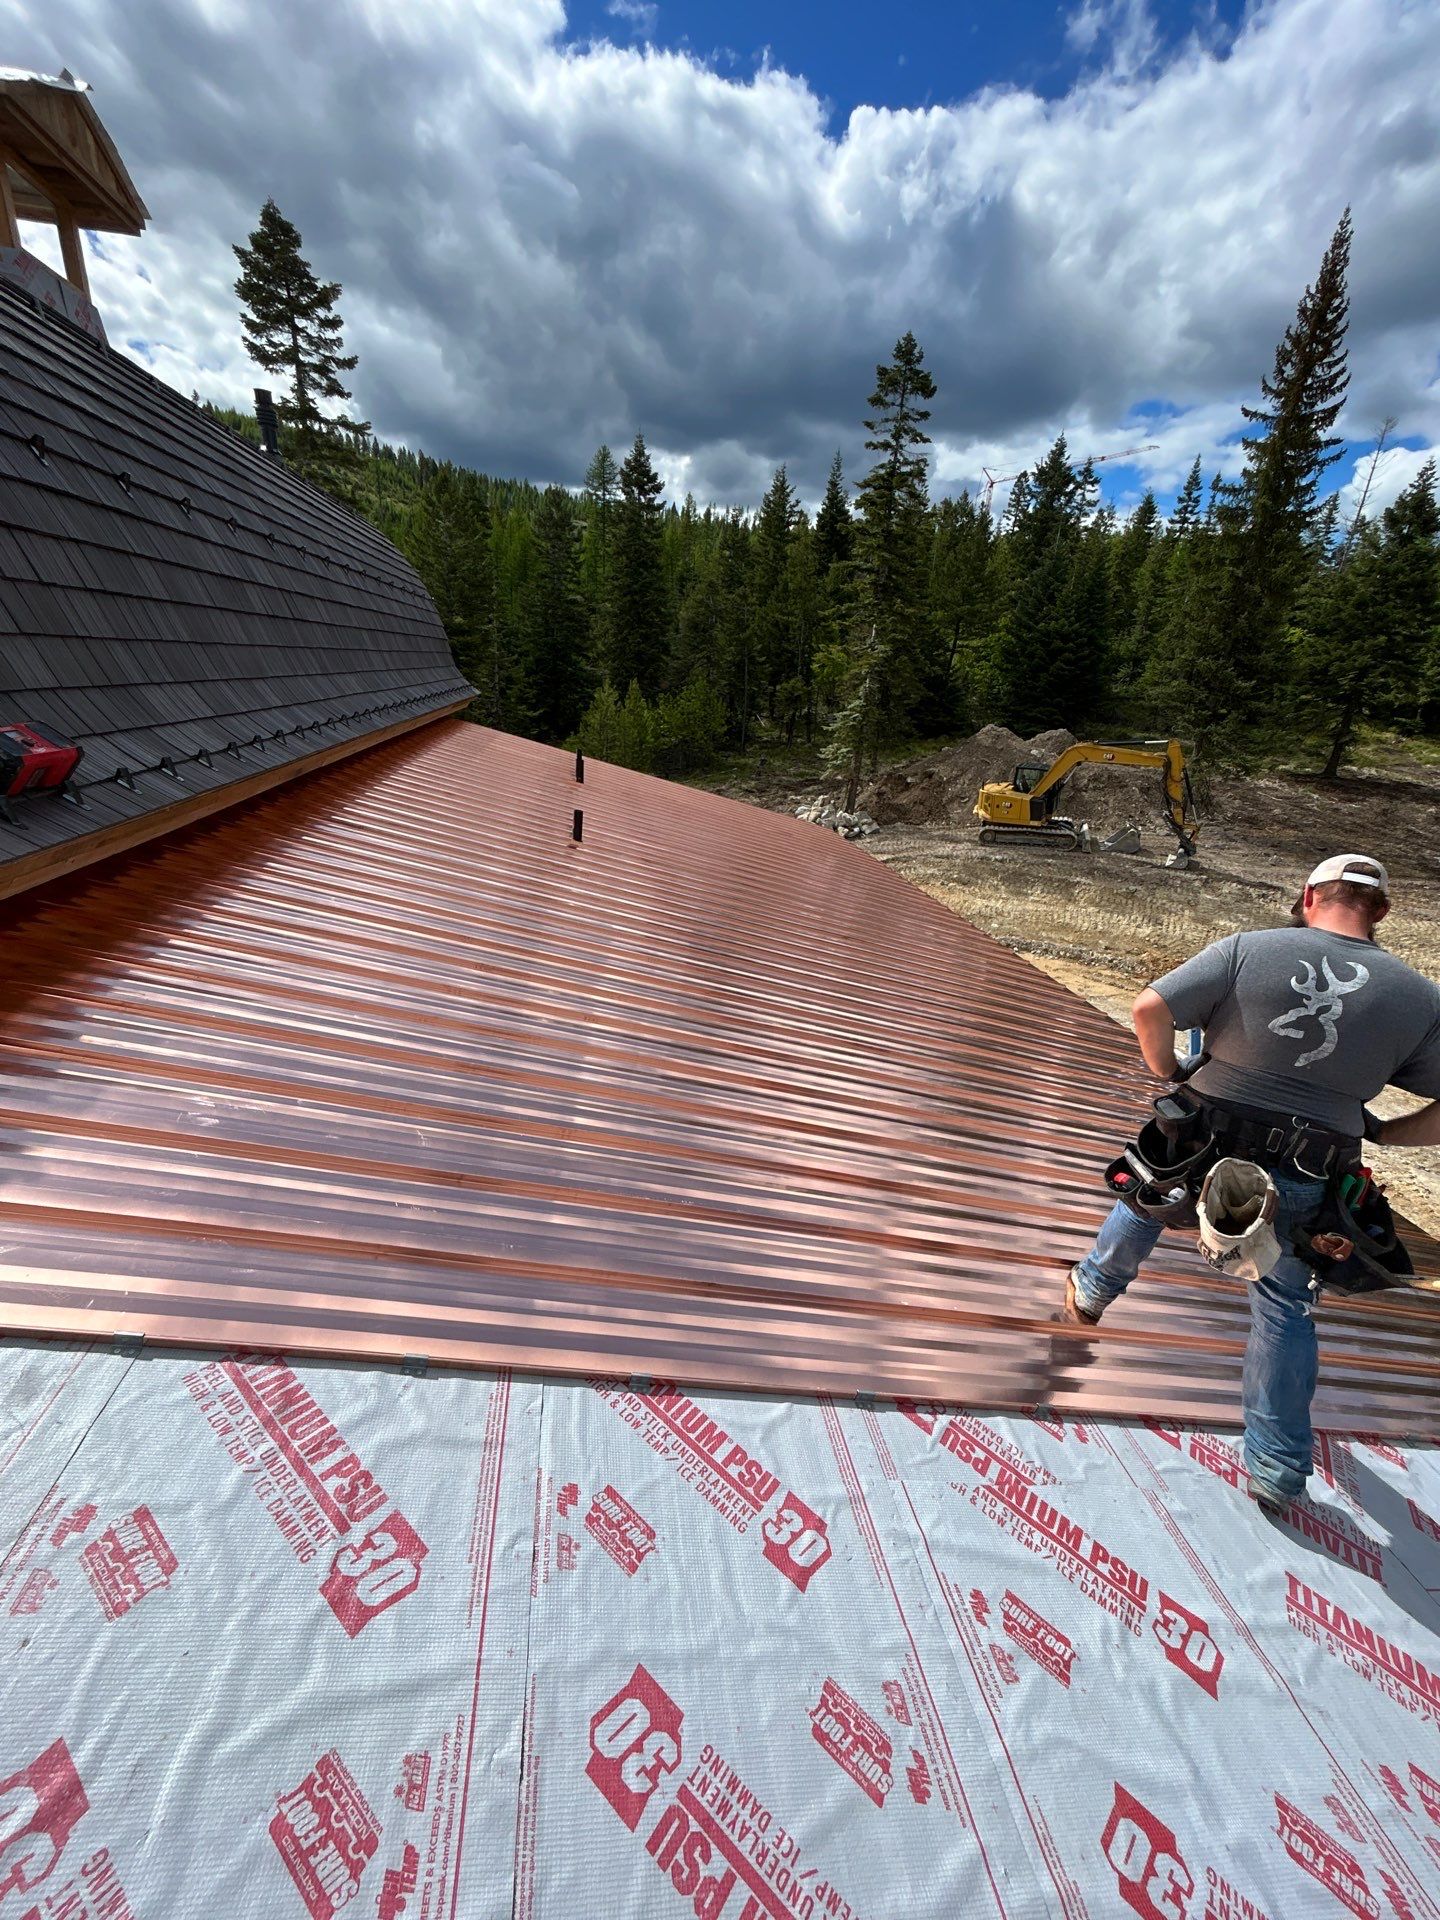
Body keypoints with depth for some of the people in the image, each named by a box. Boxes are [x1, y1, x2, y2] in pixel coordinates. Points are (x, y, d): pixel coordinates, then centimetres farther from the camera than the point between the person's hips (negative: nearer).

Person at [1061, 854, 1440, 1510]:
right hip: (1302, 1185, 2)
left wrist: (1166, 1071, 0)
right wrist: (1380, 1132, 13)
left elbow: (1150, 1007, -19)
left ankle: (1090, 1292, 51)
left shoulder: (1247, 949, -11)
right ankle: (1279, 1468, 29)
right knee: (1285, 1307, 19)